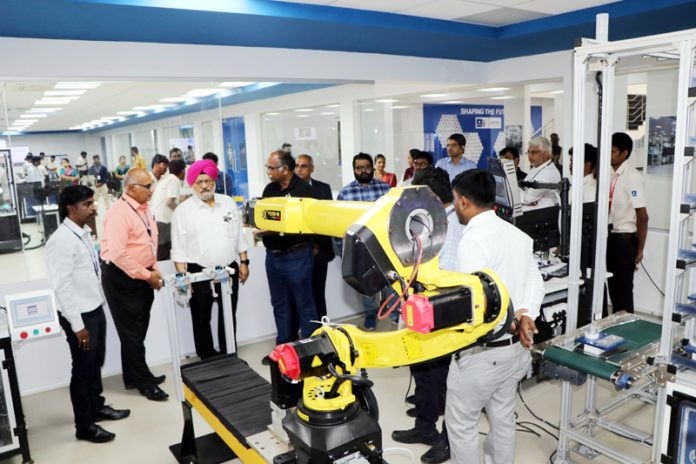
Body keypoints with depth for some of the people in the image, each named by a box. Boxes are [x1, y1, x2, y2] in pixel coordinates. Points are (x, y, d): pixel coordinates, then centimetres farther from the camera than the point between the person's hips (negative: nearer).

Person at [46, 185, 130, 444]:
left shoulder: (84, 233, 5)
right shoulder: (62, 240, -20)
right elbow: (62, 286, -21)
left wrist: (96, 310, 15)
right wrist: (77, 325, -19)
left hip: (95, 309, 8)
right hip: (79, 316, -8)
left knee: (96, 363, 21)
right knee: (83, 369, 6)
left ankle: (97, 407, 40)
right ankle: (84, 426, 23)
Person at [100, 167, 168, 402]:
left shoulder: (144, 209, 7)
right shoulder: (119, 213, -19)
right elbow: (118, 254, -25)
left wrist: (154, 270, 6)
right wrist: (147, 275, -19)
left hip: (142, 276, 8)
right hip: (121, 278, -8)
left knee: (138, 330, 18)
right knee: (132, 332, 4)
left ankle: (133, 377, 33)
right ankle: (143, 381, 16)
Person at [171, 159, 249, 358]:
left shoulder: (228, 203, 6)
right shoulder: (183, 211, -5)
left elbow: (239, 236, 10)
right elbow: (179, 249, -6)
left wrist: (244, 262, 6)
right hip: (199, 274, -3)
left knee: (228, 317, 14)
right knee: (201, 319, 9)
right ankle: (207, 359, 23)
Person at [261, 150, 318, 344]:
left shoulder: (303, 189, -12)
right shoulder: (269, 189, 10)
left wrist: (276, 230, -23)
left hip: (296, 255, -7)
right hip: (273, 255, 7)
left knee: (304, 304, 4)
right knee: (280, 304, 16)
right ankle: (284, 347, 30)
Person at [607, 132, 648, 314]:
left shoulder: (632, 177, -15)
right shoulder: (614, 175, 7)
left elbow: (642, 216, -16)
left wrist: (640, 250, -13)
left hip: (625, 239, -8)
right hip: (612, 237, 8)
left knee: (623, 288, 2)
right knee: (613, 286, 16)